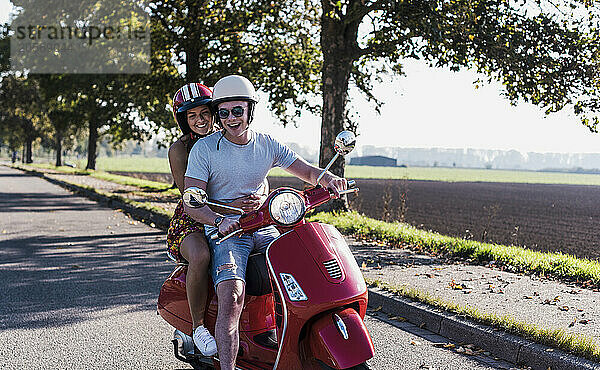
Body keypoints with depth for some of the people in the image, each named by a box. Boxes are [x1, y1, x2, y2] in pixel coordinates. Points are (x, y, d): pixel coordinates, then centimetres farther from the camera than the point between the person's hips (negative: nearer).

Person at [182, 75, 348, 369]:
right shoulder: (204, 149, -4)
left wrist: (328, 179, -14)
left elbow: (307, 171, 10)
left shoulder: (267, 145, 8)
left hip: (264, 230, 4)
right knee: (231, 299, -28)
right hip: (224, 233, -4)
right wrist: (220, 220, -30)